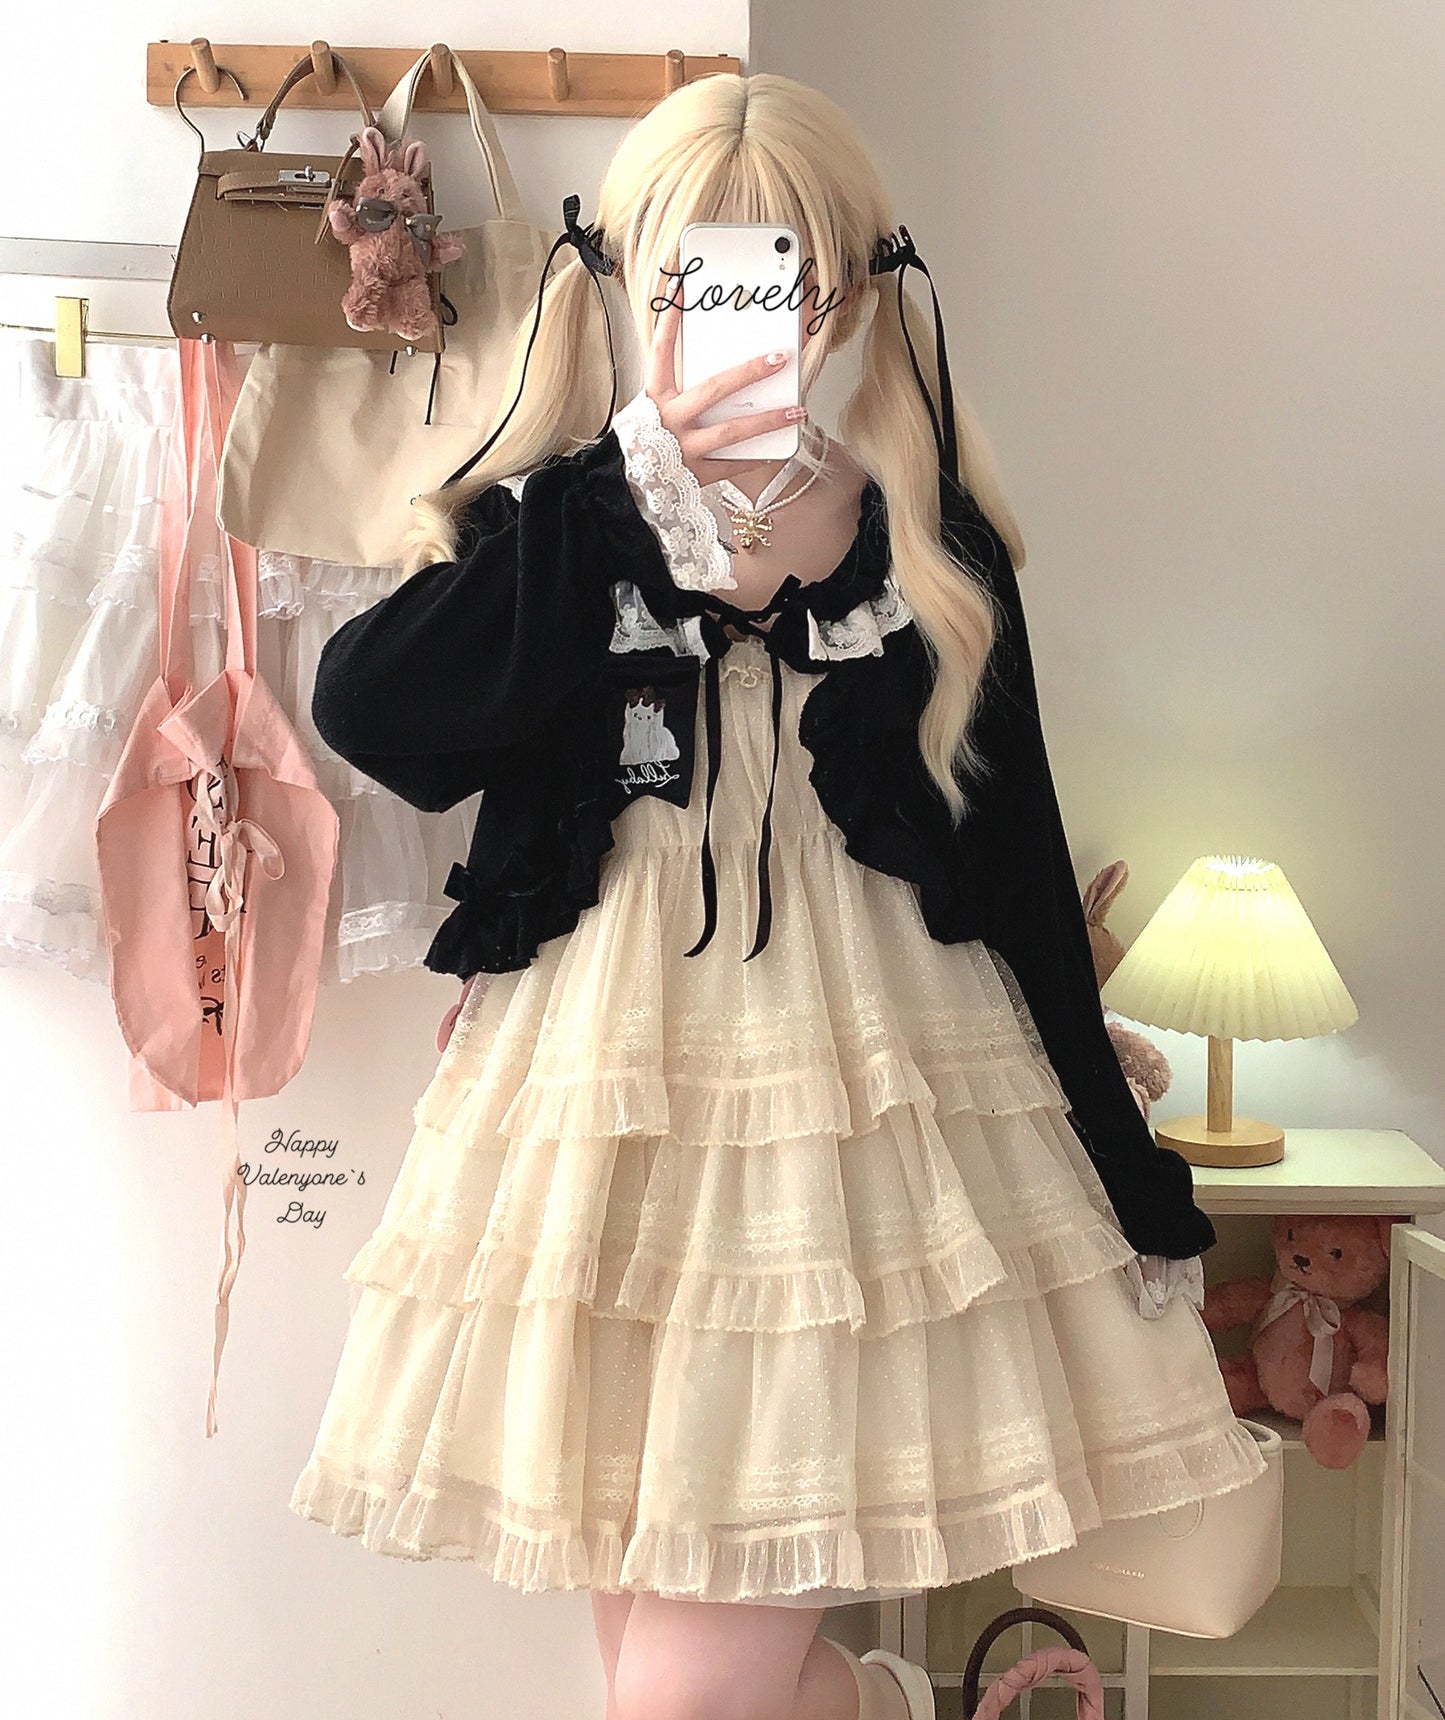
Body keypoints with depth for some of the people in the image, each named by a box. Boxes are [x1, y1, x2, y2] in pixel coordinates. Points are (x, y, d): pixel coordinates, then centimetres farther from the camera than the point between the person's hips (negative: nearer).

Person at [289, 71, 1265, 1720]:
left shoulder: (937, 552, 2)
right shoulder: (563, 522, 3)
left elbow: (1019, 875, 4)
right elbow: (367, 706, -15)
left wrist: (1130, 1184, 5)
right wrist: (650, 513, -19)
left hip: (867, 1112, -1)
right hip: (603, 1110, 2)